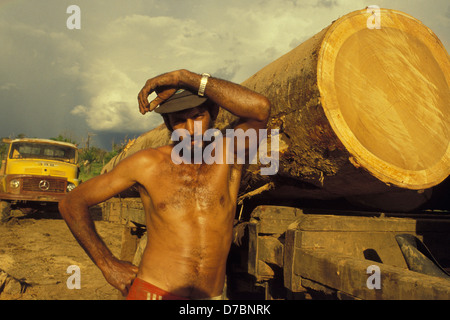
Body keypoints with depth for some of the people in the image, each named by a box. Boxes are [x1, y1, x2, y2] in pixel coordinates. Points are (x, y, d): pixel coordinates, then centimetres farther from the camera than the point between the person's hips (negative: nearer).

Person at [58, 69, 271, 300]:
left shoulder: (229, 156, -3)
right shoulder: (147, 164, -3)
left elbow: (260, 109, -23)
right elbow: (72, 203, 3)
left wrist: (183, 78, -20)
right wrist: (108, 266, -1)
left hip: (211, 296, 1)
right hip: (153, 292, -1)